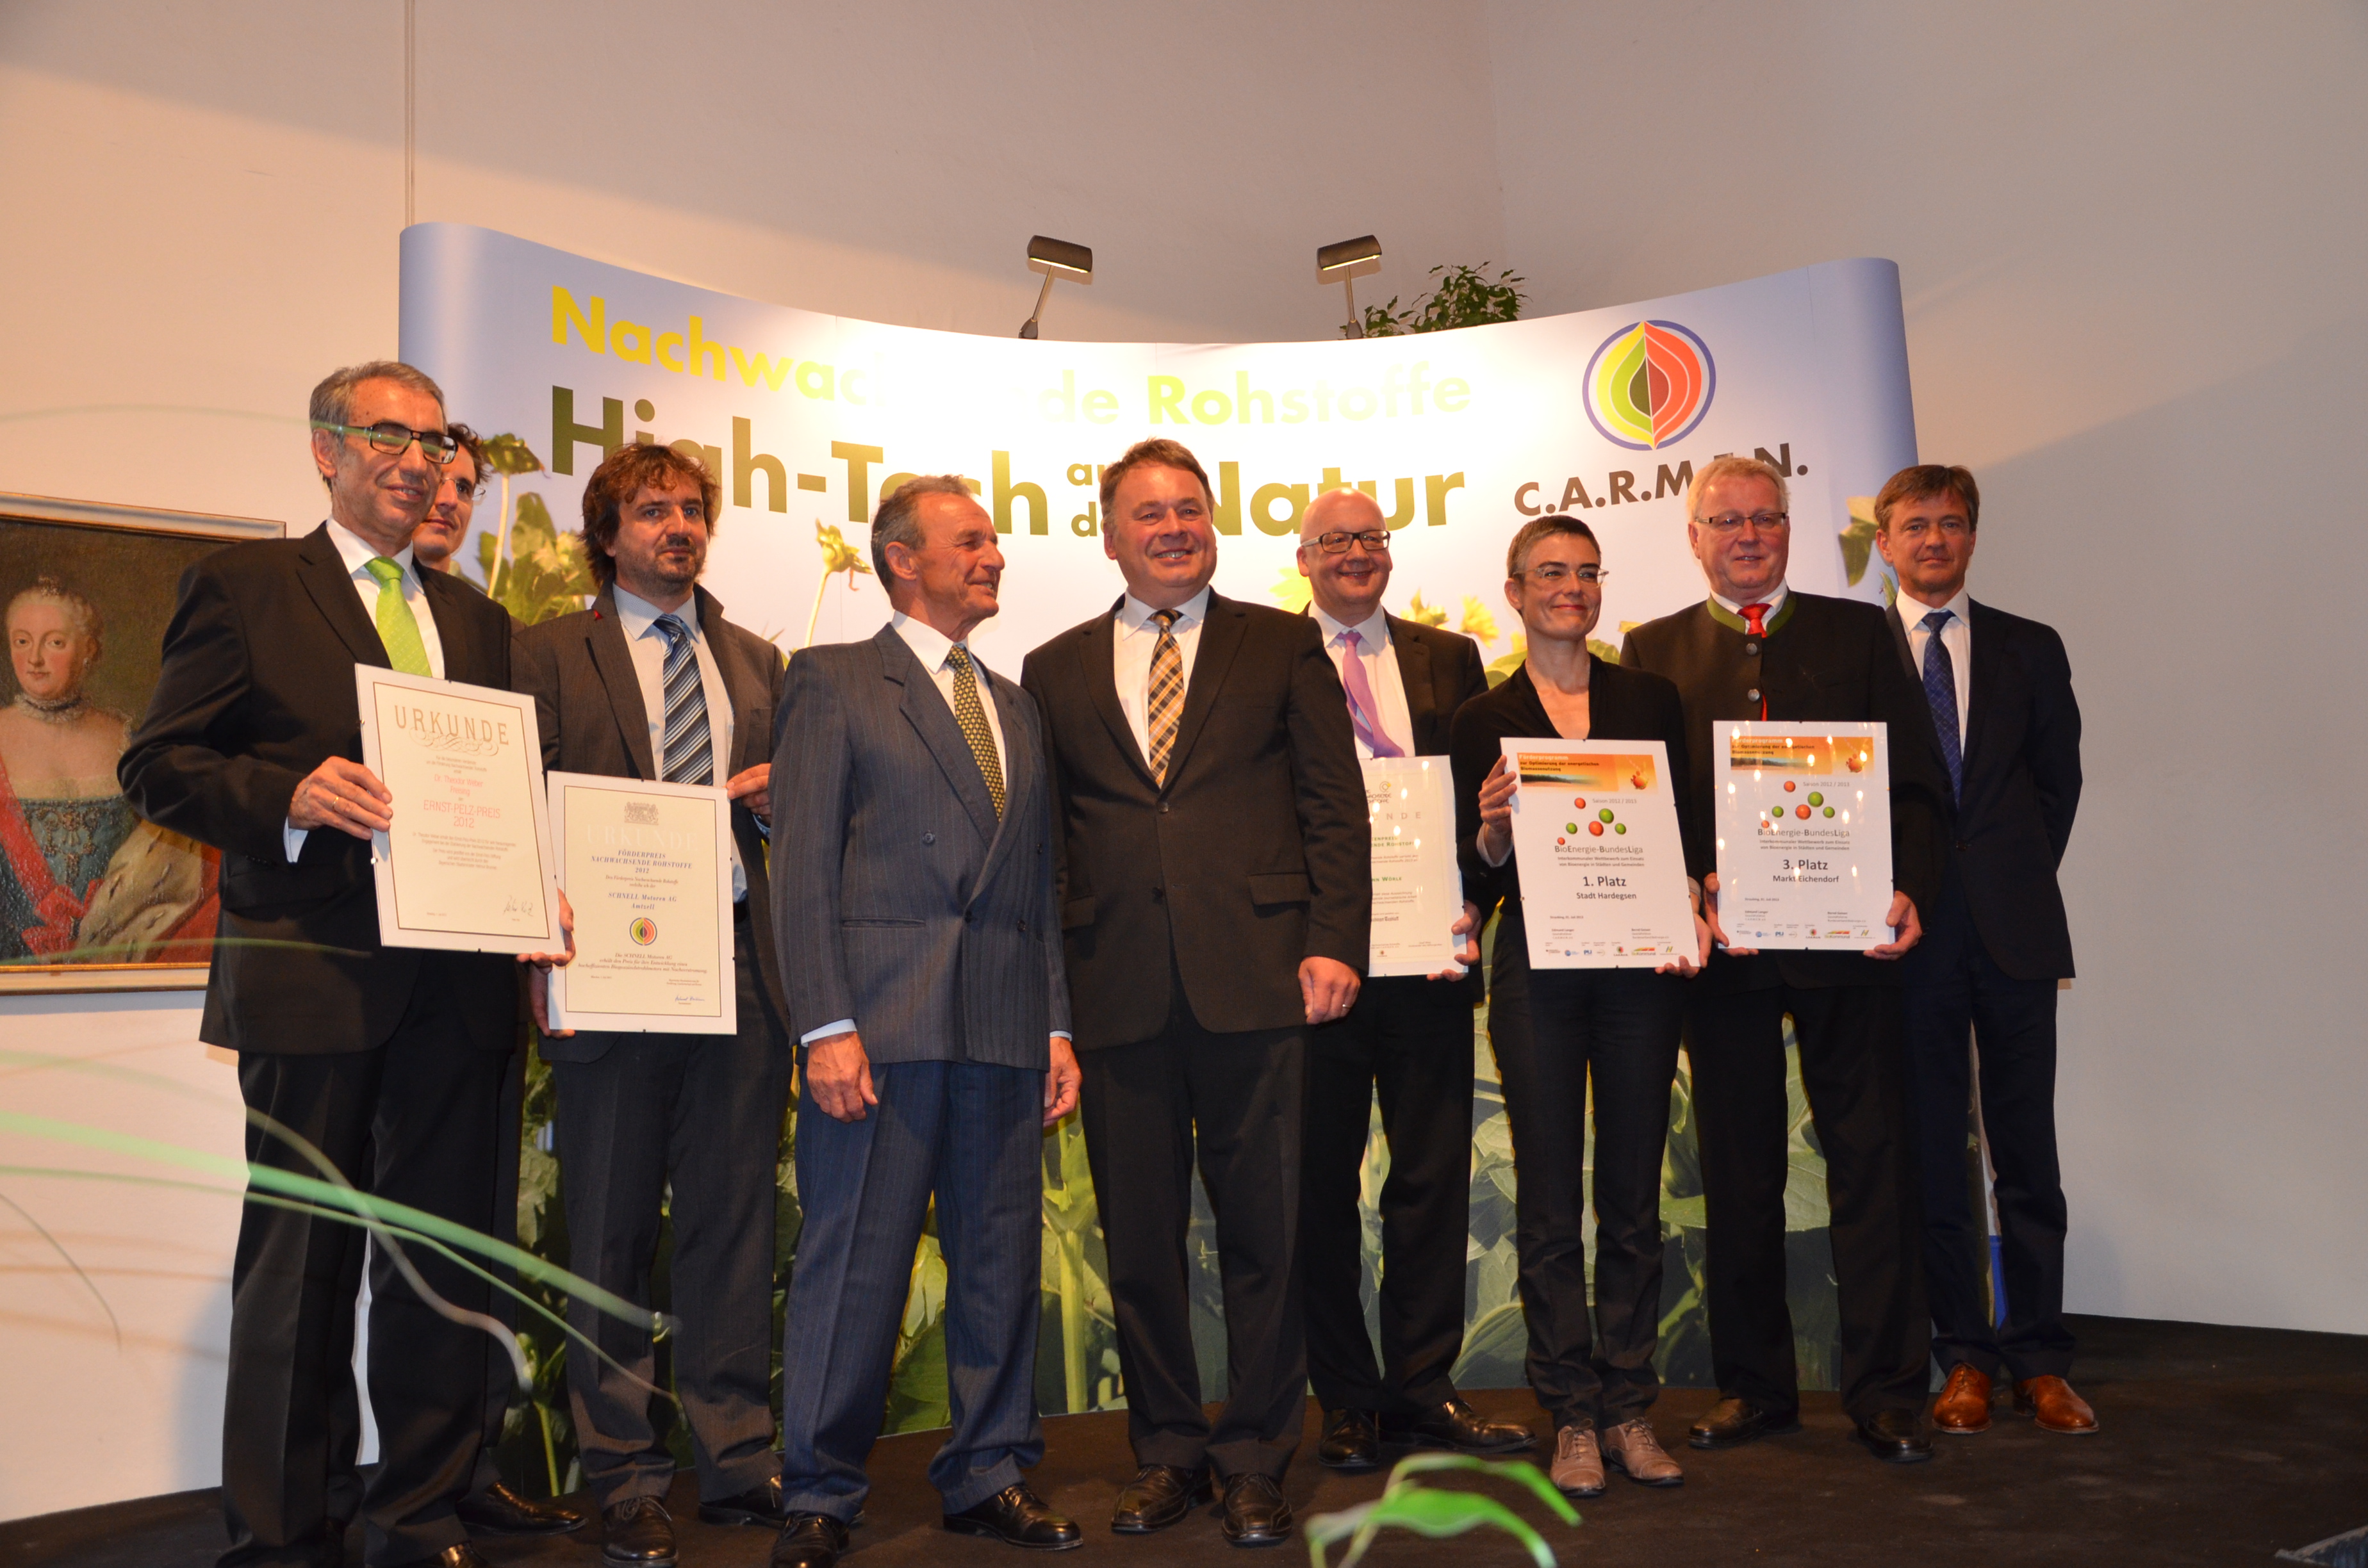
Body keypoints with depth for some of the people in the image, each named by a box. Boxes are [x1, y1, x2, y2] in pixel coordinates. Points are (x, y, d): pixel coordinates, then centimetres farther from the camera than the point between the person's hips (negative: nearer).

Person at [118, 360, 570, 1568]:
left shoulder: (474, 620, 18)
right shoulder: (244, 587, 3)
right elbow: (156, 765, -1)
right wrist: (290, 795, -18)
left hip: (455, 982, 5)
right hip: (314, 974, -4)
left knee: (443, 1262, 10)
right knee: (301, 1265, 6)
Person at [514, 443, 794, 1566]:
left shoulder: (755, 661, 18)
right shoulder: (551, 654, 6)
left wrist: (777, 798, -1)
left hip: (741, 968, 3)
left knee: (735, 1224, 7)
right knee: (611, 1236, 5)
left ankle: (736, 1464, 19)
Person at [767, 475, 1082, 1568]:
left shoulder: (1015, 708, 20)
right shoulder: (831, 681, 4)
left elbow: (1041, 881, 17)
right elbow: (803, 865, -5)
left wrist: (1058, 1027, 9)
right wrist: (827, 1026, -13)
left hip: (1004, 1027, 5)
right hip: (881, 1017, -5)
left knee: (1001, 1261, 9)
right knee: (855, 1264, 0)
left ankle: (987, 1477, 23)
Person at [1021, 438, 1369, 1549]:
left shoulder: (1283, 647, 9)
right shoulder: (1056, 671, 14)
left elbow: (1335, 807, 4)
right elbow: (1041, 840, 12)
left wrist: (1334, 944, -7)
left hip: (1255, 985, -1)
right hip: (1118, 993, 2)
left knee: (1262, 1229, 5)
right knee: (1138, 1237, 9)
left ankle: (1254, 1457, 20)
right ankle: (1167, 1449, 25)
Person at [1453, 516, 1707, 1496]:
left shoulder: (1651, 700, 11)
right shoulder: (1484, 722, 6)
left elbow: (1687, 829, 10)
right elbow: (1477, 879, 5)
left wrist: (1692, 906, -8)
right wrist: (1492, 833, -15)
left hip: (1640, 969, 2)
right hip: (1536, 972, -1)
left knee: (1633, 1197, 7)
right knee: (1549, 1204, 3)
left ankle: (1629, 1408, 19)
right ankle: (1571, 1416, 14)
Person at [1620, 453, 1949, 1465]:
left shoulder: (1859, 633, 11)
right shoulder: (1654, 650, 10)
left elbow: (1914, 781, 5)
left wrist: (1909, 887, -12)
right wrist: (1690, 894, -14)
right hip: (1723, 945, 0)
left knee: (1873, 1160, 3)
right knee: (1738, 1173, 9)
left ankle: (1884, 1390, 14)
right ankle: (1754, 1385, 22)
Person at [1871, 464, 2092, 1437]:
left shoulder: (2031, 649, 12)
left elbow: (2058, 781, 13)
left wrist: (2015, 883, 5)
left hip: (2014, 931, 2)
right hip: (1911, 935, -1)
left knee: (2028, 1154, 6)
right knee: (1932, 1155, 4)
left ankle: (2040, 1359, 16)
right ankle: (1965, 1357, 15)